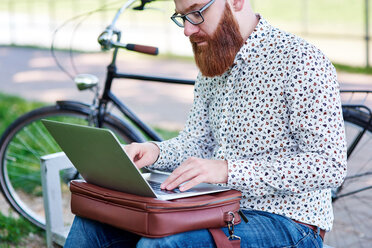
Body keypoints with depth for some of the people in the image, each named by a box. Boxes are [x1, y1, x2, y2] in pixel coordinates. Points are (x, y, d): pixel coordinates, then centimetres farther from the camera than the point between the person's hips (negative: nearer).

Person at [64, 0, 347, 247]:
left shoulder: (300, 60, -15)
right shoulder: (212, 68, 12)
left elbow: (330, 165, -22)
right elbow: (194, 143, 14)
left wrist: (227, 170, -29)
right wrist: (155, 152, -10)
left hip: (286, 223, -7)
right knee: (92, 222, -5)